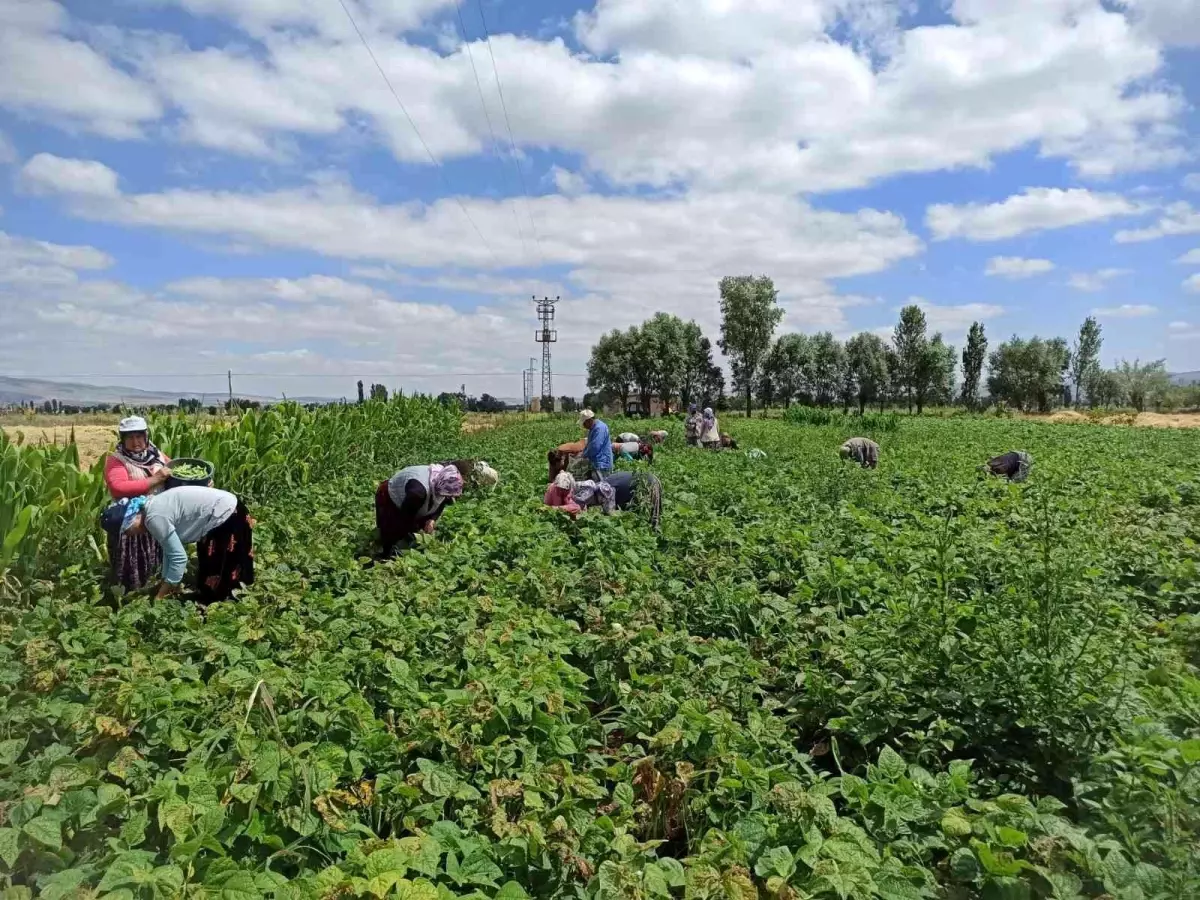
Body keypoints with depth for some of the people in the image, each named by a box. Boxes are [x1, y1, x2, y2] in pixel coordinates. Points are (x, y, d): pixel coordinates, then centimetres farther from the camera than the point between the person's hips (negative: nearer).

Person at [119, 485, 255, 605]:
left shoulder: (154, 518, -20)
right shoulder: (154, 507, 8)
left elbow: (179, 557, -19)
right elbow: (170, 550, 15)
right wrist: (166, 581, 17)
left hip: (226, 516, -10)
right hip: (227, 511, 10)